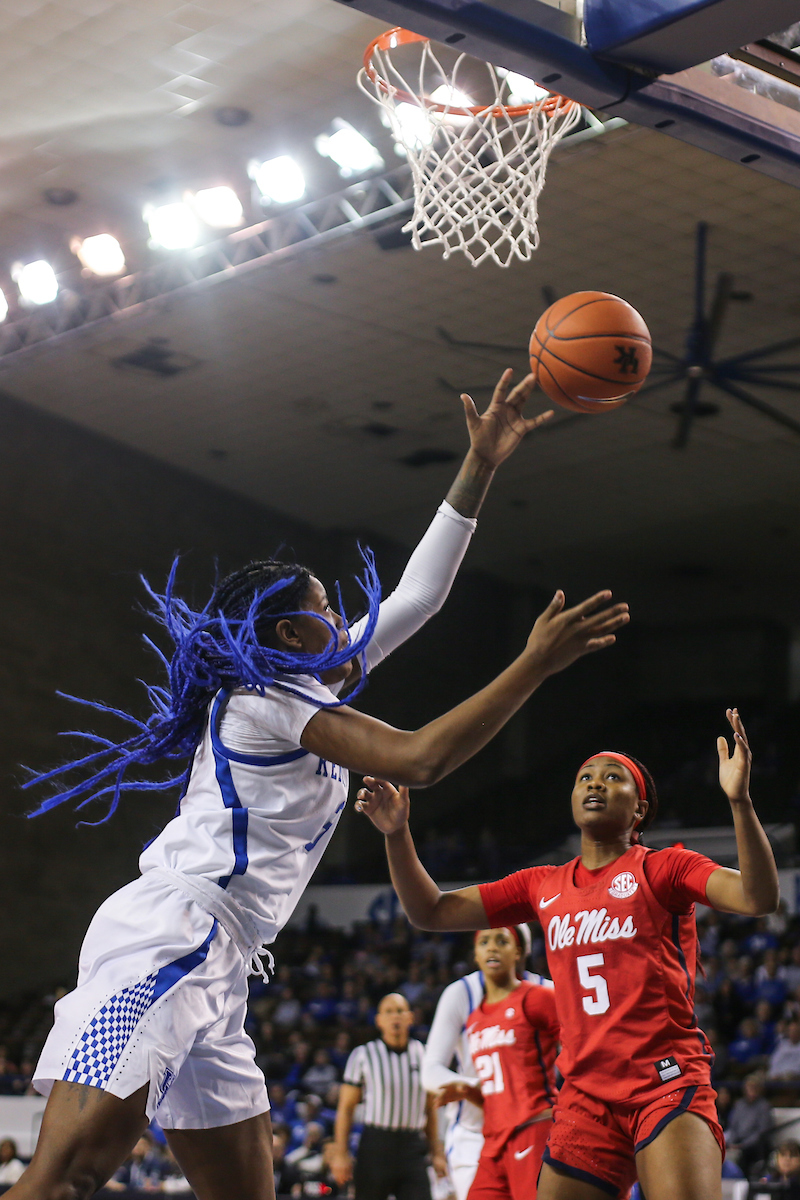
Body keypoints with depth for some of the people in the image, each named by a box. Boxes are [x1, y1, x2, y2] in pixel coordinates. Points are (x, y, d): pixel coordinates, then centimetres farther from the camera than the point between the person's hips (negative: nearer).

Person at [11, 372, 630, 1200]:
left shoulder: (303, 688, 23)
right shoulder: (270, 696, -3)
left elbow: (417, 595, 24)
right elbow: (419, 758, -15)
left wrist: (480, 468, 22)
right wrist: (536, 663, -13)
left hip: (211, 973, 10)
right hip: (165, 937, -10)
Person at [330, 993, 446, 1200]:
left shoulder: (423, 1055, 8)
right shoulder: (363, 1055, 0)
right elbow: (346, 1107, 0)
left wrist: (437, 1153, 11)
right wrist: (339, 1154, -7)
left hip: (412, 1146, 2)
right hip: (375, 1146, -2)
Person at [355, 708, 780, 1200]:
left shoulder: (663, 868, 2)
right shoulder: (543, 886, 16)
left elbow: (758, 898, -14)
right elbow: (431, 912, 19)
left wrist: (740, 800, -27)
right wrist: (398, 834, 5)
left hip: (668, 1083, -5)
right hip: (586, 1094, 5)